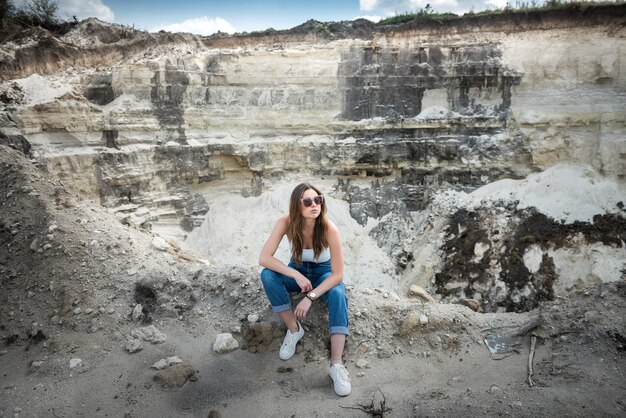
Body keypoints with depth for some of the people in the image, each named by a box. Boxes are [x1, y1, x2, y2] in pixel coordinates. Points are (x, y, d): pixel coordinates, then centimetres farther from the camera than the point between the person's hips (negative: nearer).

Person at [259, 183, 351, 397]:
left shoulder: (329, 228, -31)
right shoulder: (286, 222, -26)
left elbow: (338, 275, -27)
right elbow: (264, 258, -26)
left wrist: (310, 297, -35)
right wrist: (297, 275, -34)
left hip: (324, 273, -2)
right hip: (298, 270, 2)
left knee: (337, 295, -34)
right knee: (268, 275, -28)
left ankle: (336, 364, -33)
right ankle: (294, 330, -11)